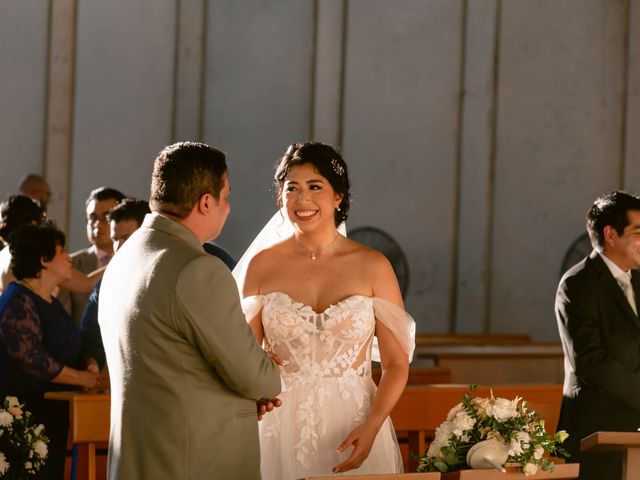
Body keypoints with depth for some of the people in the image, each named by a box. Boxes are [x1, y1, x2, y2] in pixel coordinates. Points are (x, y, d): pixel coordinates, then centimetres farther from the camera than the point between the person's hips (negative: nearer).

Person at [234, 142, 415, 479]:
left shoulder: (373, 267, -3)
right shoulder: (261, 266, 0)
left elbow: (396, 363, -2)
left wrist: (371, 428, -16)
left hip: (355, 429, -1)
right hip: (283, 429, 1)